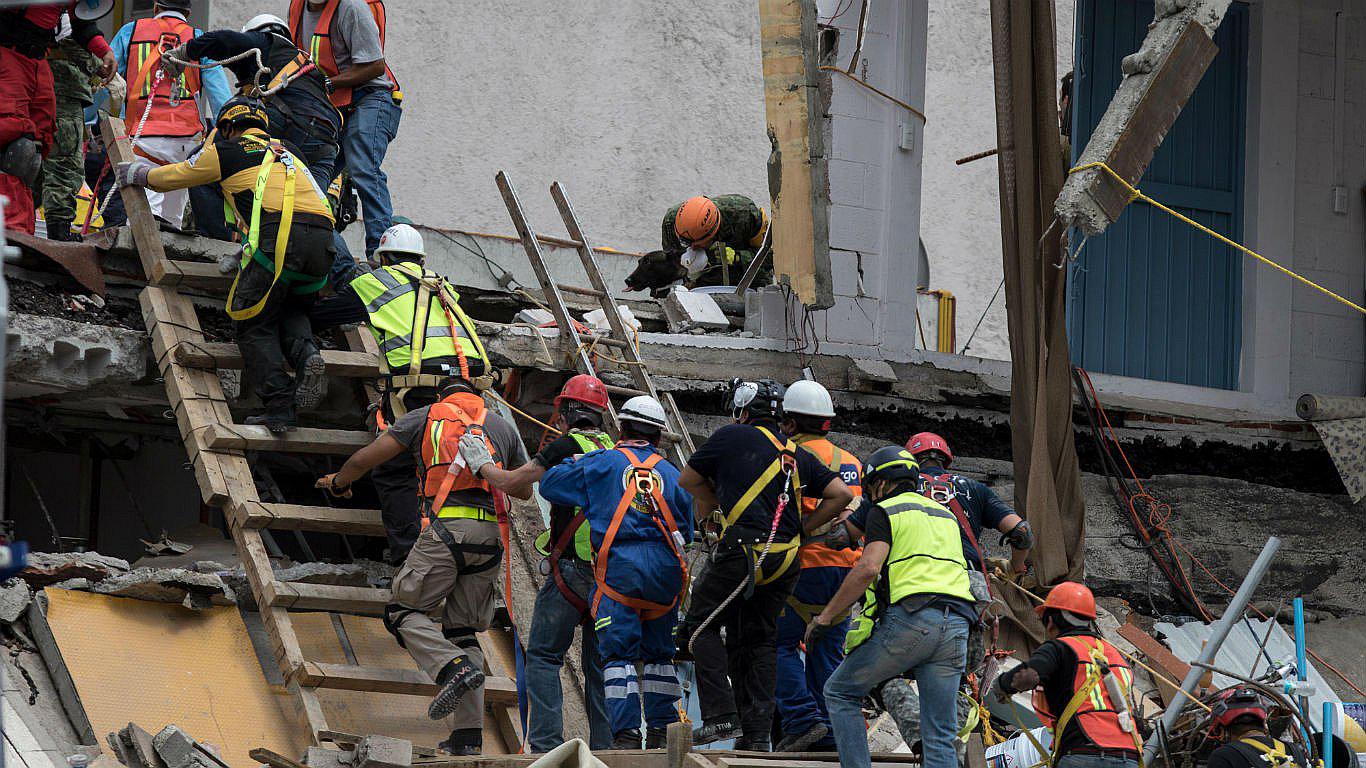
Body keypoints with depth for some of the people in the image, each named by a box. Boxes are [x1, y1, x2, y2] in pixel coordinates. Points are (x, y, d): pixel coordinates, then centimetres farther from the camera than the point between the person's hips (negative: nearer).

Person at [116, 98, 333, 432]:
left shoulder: (226, 151, 16)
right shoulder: (286, 151, 31)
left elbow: (170, 178, 28)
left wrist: (136, 172, 48)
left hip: (279, 236, -5)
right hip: (322, 240, 5)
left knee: (255, 326, 6)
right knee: (292, 309, 27)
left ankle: (279, 407, -8)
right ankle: (304, 350, -4)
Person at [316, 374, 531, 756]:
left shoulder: (425, 417, 13)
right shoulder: (502, 426, 22)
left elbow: (364, 459, 15)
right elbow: (524, 490, 34)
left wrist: (338, 482, 35)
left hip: (447, 527, -4)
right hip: (492, 534, 4)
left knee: (404, 612, 7)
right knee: (461, 629, 11)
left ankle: (455, 668, -21)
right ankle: (469, 735, 2)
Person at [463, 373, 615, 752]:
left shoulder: (566, 447, -8)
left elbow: (509, 482, -5)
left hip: (573, 568, -6)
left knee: (543, 655, 0)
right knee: (599, 661, 10)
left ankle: (546, 744, -10)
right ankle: (604, 747, 6)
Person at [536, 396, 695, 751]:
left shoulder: (601, 463, 7)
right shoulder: (673, 473, 16)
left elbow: (549, 484, 13)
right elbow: (686, 531, 20)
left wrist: (576, 462, 30)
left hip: (618, 567, -3)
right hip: (665, 570, 3)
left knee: (619, 653, -3)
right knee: (658, 654, 16)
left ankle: (627, 732, -14)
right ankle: (661, 731, 13)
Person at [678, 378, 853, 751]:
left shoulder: (732, 437, 4)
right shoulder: (798, 455, 18)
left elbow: (688, 480, 13)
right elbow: (841, 495, 13)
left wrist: (713, 500, 31)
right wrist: (802, 527, 17)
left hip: (744, 550, -6)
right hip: (786, 560, 6)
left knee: (702, 625, 5)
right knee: (759, 640, 13)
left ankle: (722, 715, -8)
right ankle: (757, 733, 8)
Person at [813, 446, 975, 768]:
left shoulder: (886, 511, 5)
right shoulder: (946, 515, 26)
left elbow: (868, 568, -9)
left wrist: (824, 618, -6)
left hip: (910, 617, -6)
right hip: (956, 626, 6)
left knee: (840, 692, 11)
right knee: (940, 735, 5)